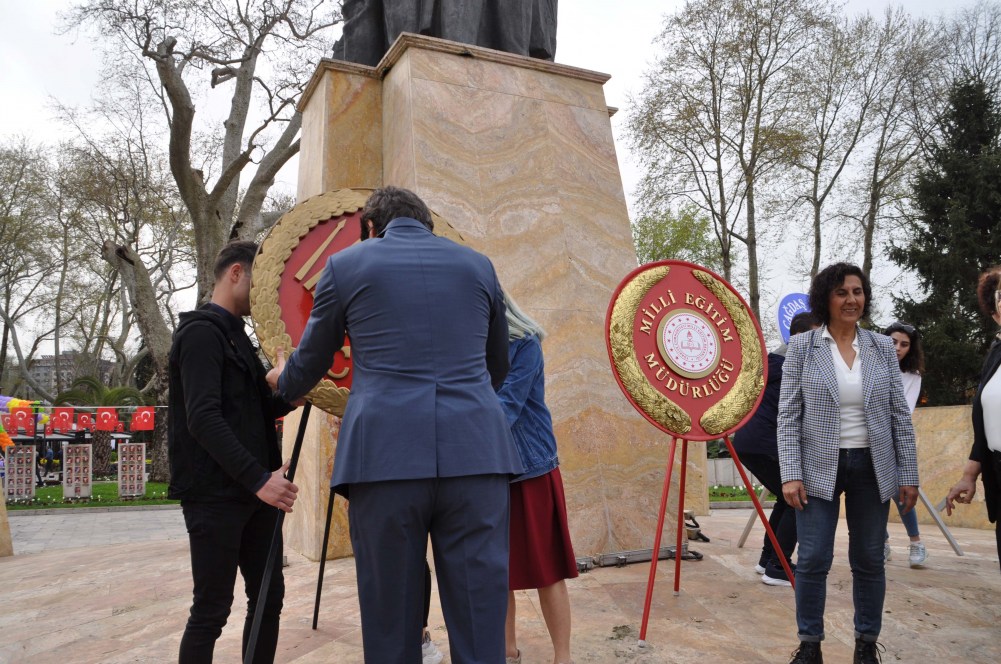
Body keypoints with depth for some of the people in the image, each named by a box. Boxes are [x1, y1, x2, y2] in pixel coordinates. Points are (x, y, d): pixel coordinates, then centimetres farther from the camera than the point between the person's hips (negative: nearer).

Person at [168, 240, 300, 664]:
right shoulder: (201, 332, -10)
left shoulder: (236, 336, 18)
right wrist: (258, 478, -26)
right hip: (216, 496, -9)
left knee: (268, 598, 11)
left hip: (251, 493, 9)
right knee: (212, 610, -1)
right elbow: (204, 419, -21)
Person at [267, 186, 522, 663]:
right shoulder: (477, 265, 16)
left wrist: (282, 380, 44)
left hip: (386, 456, -1)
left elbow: (308, 365, 21)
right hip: (475, 453, 2)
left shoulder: (345, 265, 10)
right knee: (479, 617, 7)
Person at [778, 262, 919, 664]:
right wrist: (790, 474, -12)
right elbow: (787, 415, -5)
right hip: (819, 469, -2)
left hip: (871, 468, 3)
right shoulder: (801, 346, -3)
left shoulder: (883, 348, 5)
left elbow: (900, 415, 6)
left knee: (869, 560, 11)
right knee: (813, 560, -1)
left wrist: (908, 474, 2)